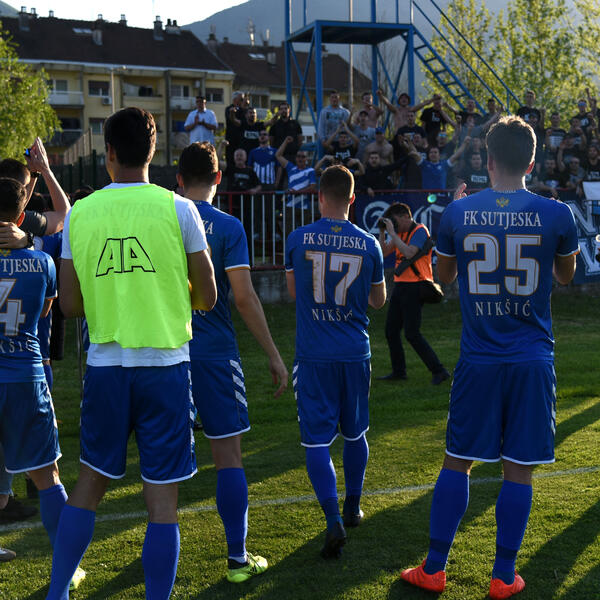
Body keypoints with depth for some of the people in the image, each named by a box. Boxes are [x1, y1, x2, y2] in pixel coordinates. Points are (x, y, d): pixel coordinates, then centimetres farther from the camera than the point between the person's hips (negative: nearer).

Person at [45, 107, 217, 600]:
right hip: (165, 364, -2)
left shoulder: (80, 213, 1)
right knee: (162, 499, 4)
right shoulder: (178, 208, -5)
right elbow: (207, 297, -1)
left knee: (90, 482, 18)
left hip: (105, 365, 3)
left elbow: (70, 305, 5)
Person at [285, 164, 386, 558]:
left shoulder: (298, 239, -6)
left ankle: (334, 519, -16)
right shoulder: (369, 245, -2)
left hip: (313, 355, -2)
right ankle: (353, 508, 34)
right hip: (355, 353, 2)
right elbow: (379, 301, 10)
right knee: (355, 433, 19)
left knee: (317, 440, -1)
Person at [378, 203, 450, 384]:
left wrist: (392, 232, -21)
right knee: (391, 330, 11)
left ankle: (438, 371, -5)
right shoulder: (400, 232, 14)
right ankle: (399, 372, 22)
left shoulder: (419, 231, -12)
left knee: (411, 333, -12)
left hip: (414, 287, -9)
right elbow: (384, 252, 13)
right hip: (400, 286, 9)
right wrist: (382, 232, 2)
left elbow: (409, 253, -26)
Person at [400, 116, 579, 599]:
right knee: (518, 470, 7)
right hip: (533, 360, 0)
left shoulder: (458, 213, -4)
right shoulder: (556, 214, -5)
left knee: (457, 462, 11)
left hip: (478, 360, 1)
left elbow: (445, 275, 14)